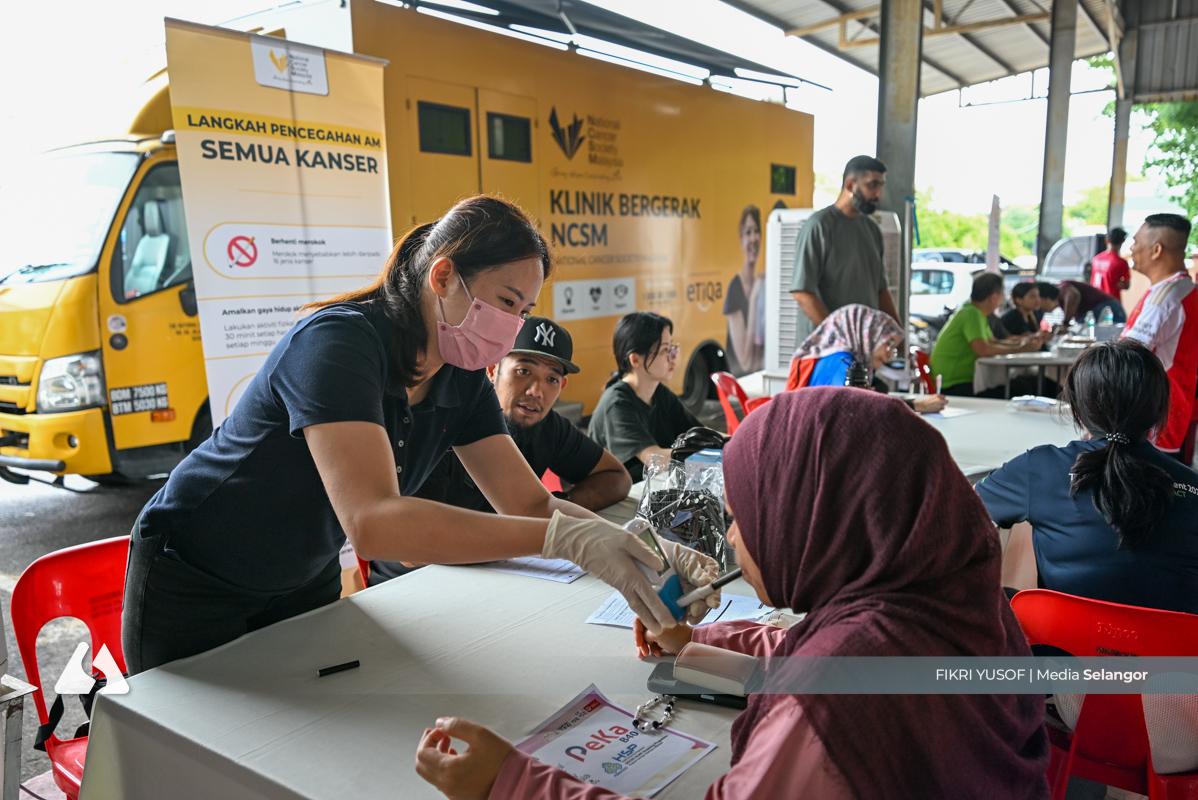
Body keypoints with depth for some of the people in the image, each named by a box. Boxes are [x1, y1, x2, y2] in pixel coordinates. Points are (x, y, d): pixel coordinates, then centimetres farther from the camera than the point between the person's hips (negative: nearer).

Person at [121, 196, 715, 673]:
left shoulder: (461, 381, -10)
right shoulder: (339, 343, -33)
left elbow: (531, 505, -11)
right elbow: (372, 522, -46)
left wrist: (642, 547, -28)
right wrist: (562, 537, -49)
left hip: (305, 586, 6)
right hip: (192, 591, -6)